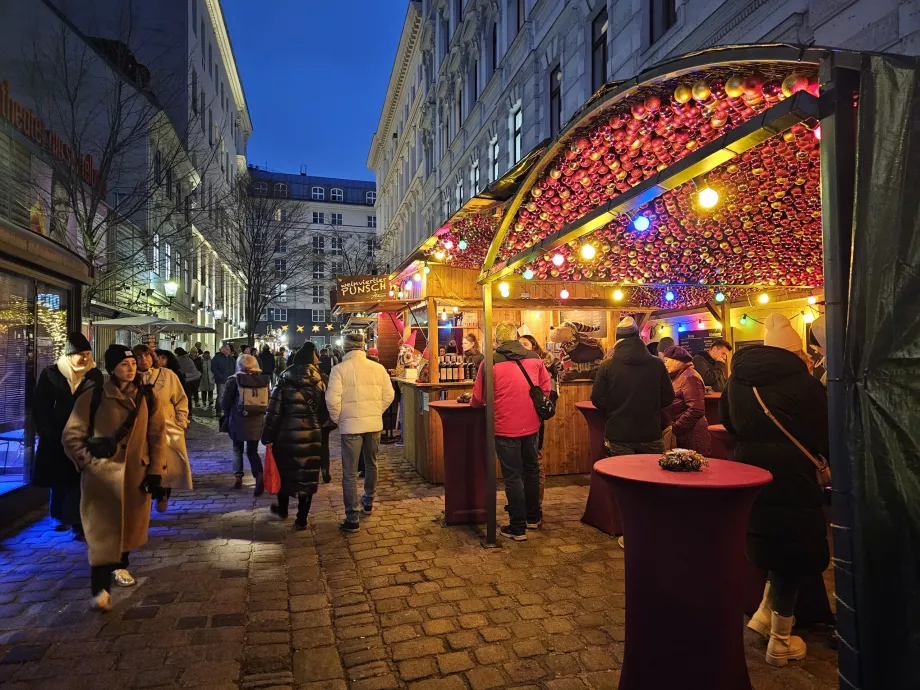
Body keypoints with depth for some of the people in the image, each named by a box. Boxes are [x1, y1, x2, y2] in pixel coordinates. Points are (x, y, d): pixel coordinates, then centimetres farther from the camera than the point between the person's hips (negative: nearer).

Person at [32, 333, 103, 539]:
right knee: (59, 479, 14)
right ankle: (62, 517, 32)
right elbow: (40, 406, 0)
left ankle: (77, 523, 2)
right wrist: (45, 432, -5)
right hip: (57, 436, 1)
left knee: (80, 481, -4)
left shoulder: (95, 375, -1)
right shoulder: (51, 373, -2)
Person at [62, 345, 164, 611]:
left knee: (129, 525, 17)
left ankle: (120, 566, 40)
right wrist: (89, 462, -8)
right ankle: (100, 588, 4)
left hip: (136, 473, 4)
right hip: (102, 474, -4)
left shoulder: (145, 398, 2)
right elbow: (71, 436, -1)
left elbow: (155, 436, 4)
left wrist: (154, 470, -1)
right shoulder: (93, 398, -8)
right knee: (103, 530, -3)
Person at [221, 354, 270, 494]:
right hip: (257, 421, 2)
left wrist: (230, 413, 15)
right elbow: (268, 401, 2)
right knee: (253, 451, 10)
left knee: (237, 449, 18)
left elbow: (224, 403, -4)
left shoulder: (234, 380, -7)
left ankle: (238, 478, 18)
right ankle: (259, 475, -12)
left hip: (238, 421, -2)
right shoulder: (265, 380, 1)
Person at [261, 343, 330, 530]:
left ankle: (283, 509, 38)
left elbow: (274, 410, -5)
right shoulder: (319, 381, -1)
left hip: (287, 433, 0)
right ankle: (301, 519, 14)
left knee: (285, 470, 20)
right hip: (312, 434, 0)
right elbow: (325, 409, -1)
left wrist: (267, 436, 2)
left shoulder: (285, 380, -3)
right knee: (307, 475, 8)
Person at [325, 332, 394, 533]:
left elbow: (332, 400, -14)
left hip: (351, 425, -4)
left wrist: (337, 419, 2)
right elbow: (388, 395, 2)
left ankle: (352, 519, 3)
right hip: (374, 424, 4)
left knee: (350, 473, 3)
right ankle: (368, 502, 41)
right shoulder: (378, 368, 1)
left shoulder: (340, 369, -10)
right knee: (371, 464, 23)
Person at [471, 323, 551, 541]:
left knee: (512, 476, 6)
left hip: (505, 427, -4)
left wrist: (472, 401, 14)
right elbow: (545, 389, 9)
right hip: (531, 425, 4)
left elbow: (479, 399, -8)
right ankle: (533, 517, 35)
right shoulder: (535, 358, -1)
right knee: (531, 469, 22)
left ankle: (517, 528, 14)